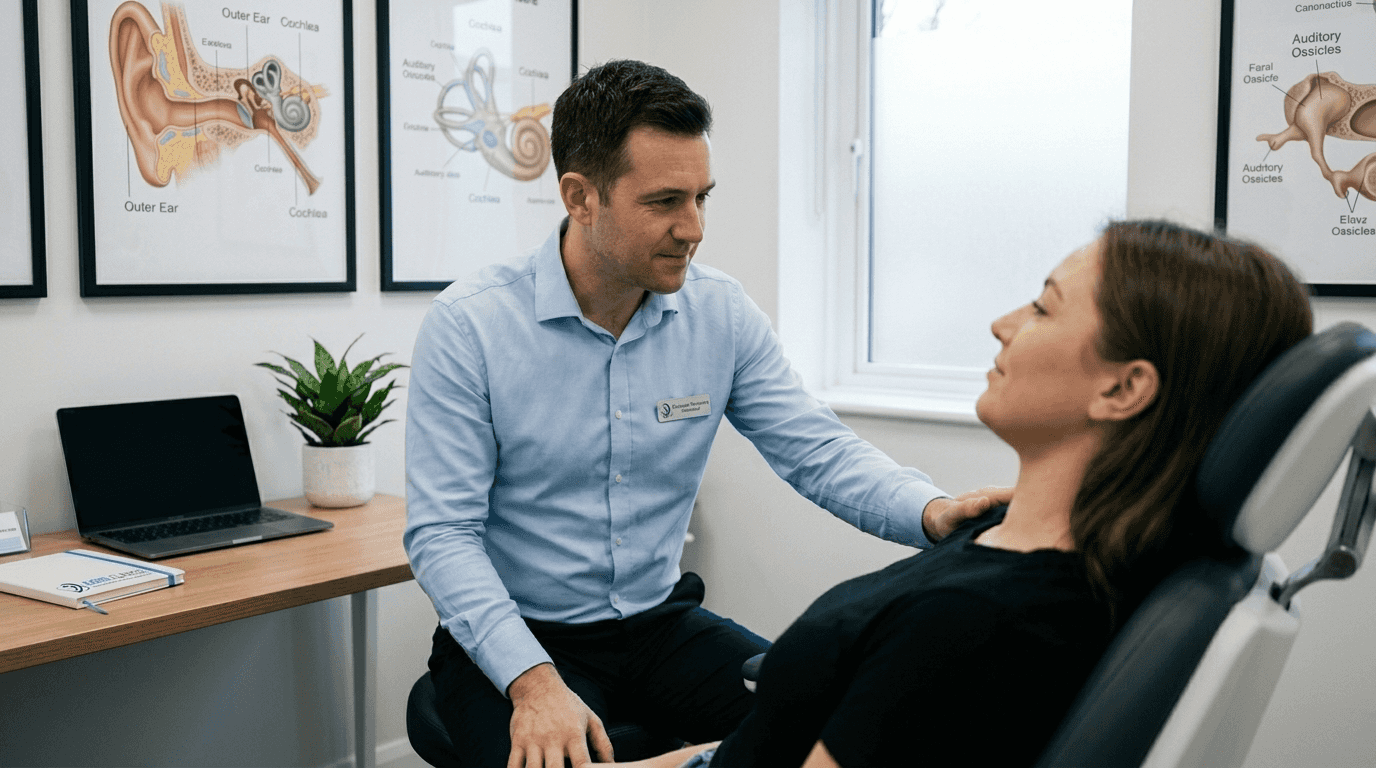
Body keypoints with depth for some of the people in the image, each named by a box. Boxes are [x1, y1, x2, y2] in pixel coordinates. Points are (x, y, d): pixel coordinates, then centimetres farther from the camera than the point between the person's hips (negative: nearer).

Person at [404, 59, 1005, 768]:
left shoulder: (723, 313, -2)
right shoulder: (466, 326, -15)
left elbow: (819, 452, -4)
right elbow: (442, 532, -16)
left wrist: (934, 511, -26)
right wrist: (533, 680, -29)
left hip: (662, 623, 4)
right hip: (515, 635, -4)